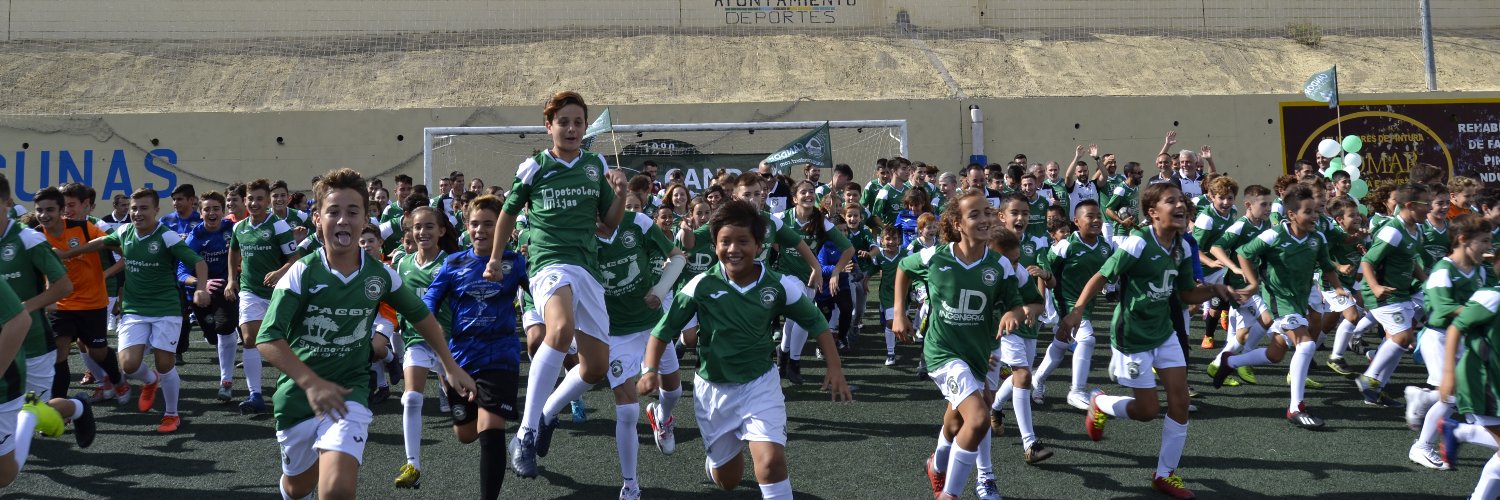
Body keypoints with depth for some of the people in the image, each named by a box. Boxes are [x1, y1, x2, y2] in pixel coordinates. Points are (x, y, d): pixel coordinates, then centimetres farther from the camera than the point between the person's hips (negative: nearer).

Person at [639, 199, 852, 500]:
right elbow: (664, 330, -8)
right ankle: (717, 454, 54)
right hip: (712, 387, 1)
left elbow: (816, 323, 1)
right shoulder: (701, 286, -16)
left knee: (771, 461, -24)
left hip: (760, 383, -1)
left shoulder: (779, 285, -13)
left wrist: (834, 369, -8)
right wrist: (650, 370, -22)